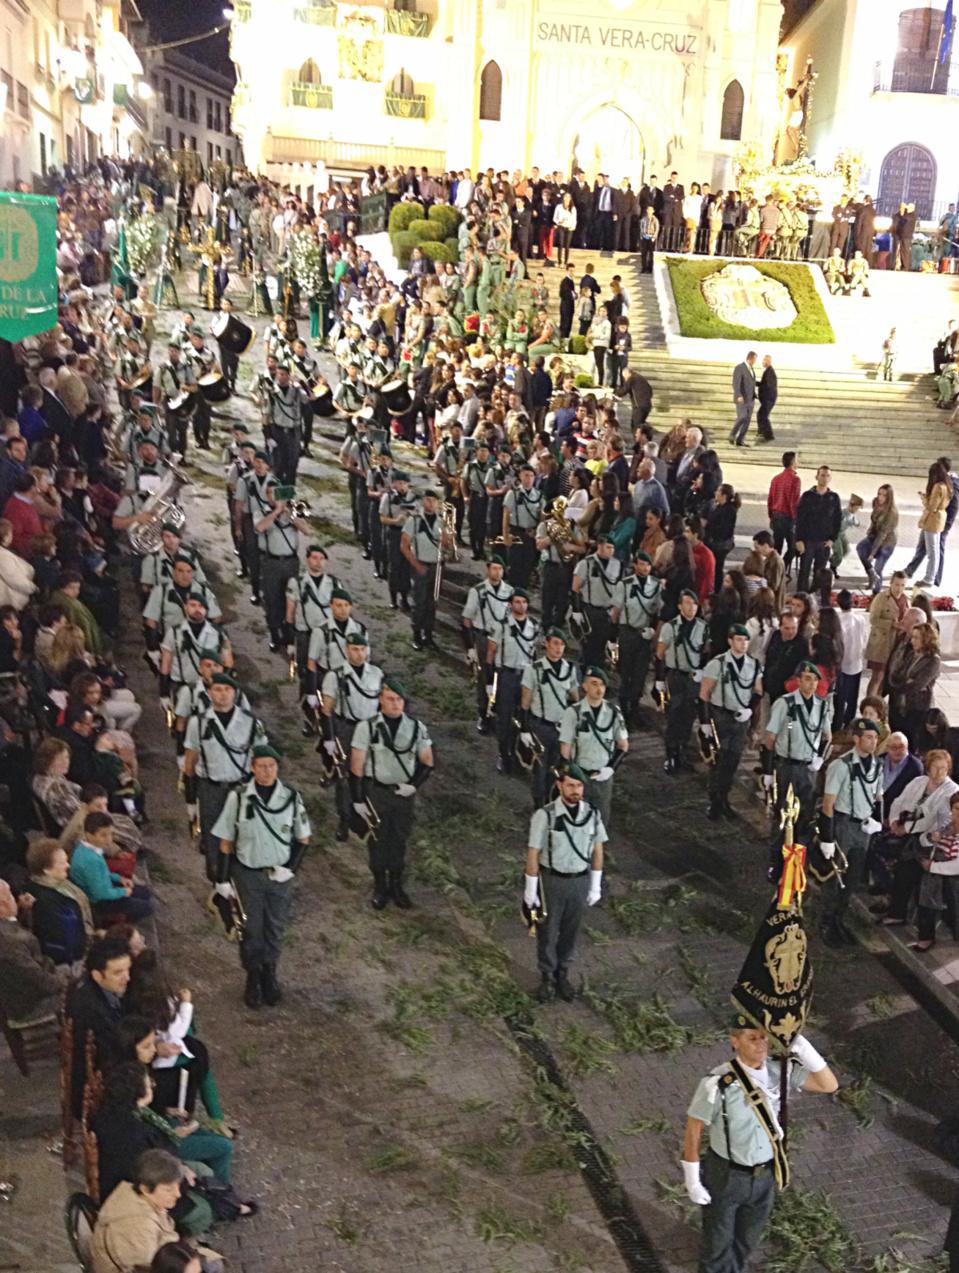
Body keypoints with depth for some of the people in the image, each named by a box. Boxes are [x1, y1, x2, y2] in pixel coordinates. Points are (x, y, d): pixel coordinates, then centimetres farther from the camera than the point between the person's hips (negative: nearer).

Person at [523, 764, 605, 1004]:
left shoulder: (592, 814, -11)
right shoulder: (545, 816, -22)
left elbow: (597, 851, 1)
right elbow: (533, 854, -14)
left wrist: (595, 886, 5)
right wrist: (530, 890, -8)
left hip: (580, 881, 3)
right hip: (551, 882, -3)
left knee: (570, 931, 19)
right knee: (547, 932, 15)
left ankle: (563, 974, 41)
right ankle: (547, 977, 37)